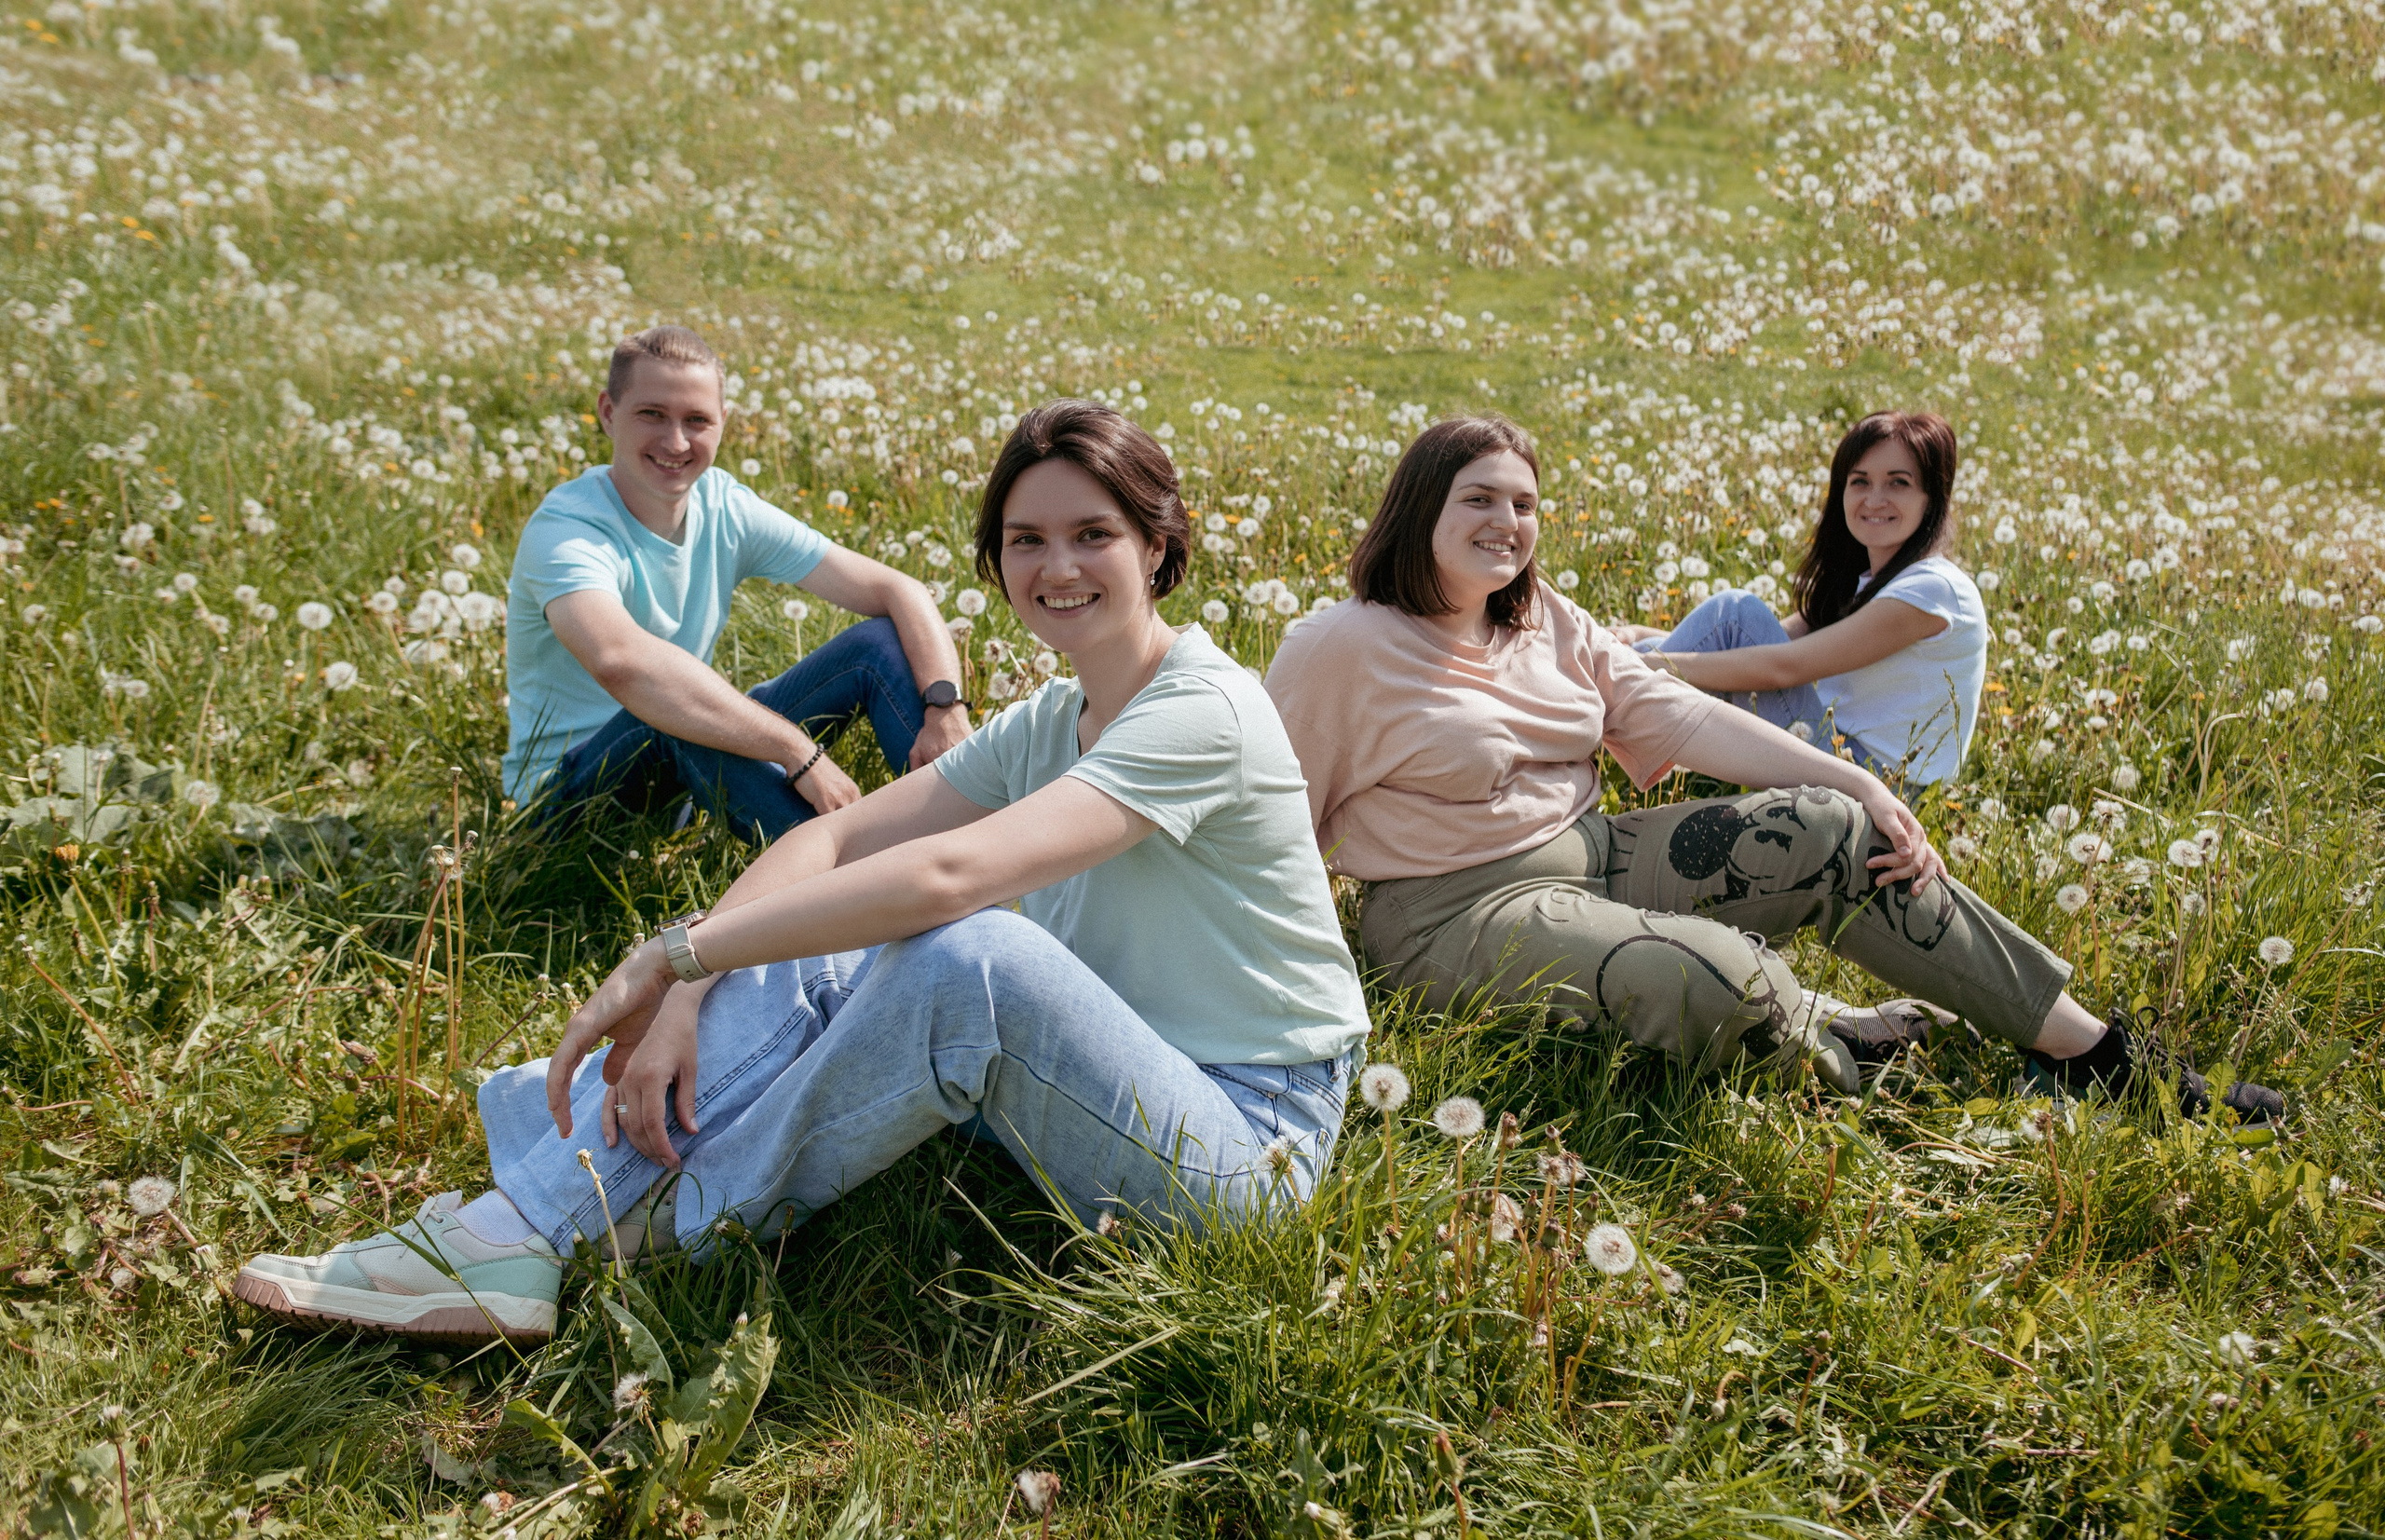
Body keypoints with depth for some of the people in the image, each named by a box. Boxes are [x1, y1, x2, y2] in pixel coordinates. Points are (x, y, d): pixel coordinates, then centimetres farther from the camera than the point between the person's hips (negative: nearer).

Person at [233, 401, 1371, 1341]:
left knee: (969, 950, -32)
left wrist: (673, 951, -29)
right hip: (1107, 1094, 8)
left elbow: (947, 874, -31)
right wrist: (687, 989, -18)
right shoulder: (1050, 723, 9)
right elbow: (830, 840, 0)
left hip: (1243, 1144, -8)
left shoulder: (1201, 713, -19)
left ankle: (666, 1222, -17)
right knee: (809, 957, -8)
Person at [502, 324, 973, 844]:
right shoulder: (565, 531, -23)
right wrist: (801, 754, -47)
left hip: (694, 771, 6)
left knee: (879, 642, -8)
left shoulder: (727, 511, -5)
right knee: (673, 708, -39)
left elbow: (896, 590, -8)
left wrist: (946, 705, -28)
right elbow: (620, 661, -45)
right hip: (569, 794, -6)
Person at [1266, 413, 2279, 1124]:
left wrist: (1854, 781, -3)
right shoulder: (1342, 649, -11)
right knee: (1723, 981, -34)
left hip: (1590, 853, 8)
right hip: (1460, 912, -7)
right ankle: (1818, 1039, 5)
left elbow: (1675, 716, 5)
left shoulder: (1544, 621, 10)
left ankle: (2088, 1048, 0)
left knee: (1837, 831, -7)